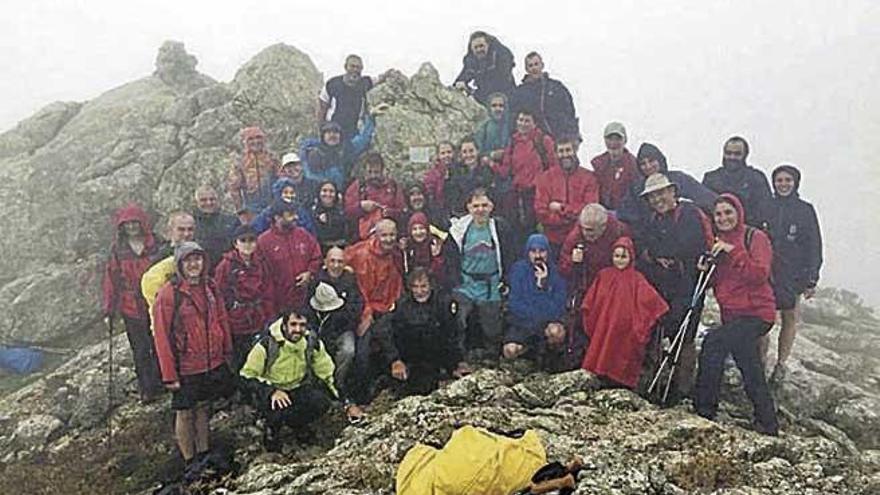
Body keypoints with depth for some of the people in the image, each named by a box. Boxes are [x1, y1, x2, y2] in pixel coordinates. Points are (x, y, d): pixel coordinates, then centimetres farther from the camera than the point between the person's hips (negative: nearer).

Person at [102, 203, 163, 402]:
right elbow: (111, 279, 5)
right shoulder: (117, 249, 2)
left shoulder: (156, 244, -2)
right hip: (131, 308, 1)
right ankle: (147, 390, 16)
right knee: (140, 351, 7)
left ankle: (160, 383, 22)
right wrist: (108, 309, 3)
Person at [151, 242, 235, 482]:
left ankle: (204, 456, 33)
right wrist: (169, 374, -14)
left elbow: (221, 321, 11)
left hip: (214, 364, 5)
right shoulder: (168, 294, -15)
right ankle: (190, 462, 22)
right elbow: (161, 336, -14)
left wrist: (227, 353, 10)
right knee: (185, 413, 8)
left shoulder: (210, 287, 3)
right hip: (186, 369, -5)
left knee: (204, 408, 18)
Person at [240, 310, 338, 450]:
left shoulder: (313, 344, -8)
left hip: (298, 389, 3)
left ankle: (298, 424, 9)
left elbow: (327, 375, 2)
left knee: (322, 402, -25)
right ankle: (272, 430, 3)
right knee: (278, 409, -35)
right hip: (269, 391, -3)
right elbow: (248, 375, -13)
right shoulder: (267, 344, -18)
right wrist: (272, 391, -28)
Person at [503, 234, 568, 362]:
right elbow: (514, 303, -3)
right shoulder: (518, 269, 2)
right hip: (522, 320, 1)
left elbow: (559, 307, -4)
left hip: (549, 319, 0)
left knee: (556, 331, -36)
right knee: (510, 351, -25)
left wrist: (543, 285, -14)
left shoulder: (556, 272, 2)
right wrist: (534, 317, -14)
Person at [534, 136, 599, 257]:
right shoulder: (545, 177, 4)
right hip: (554, 242, 1)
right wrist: (572, 215, -13)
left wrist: (561, 209, -10)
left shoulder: (588, 178, 2)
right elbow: (541, 212, -4)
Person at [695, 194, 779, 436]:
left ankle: (704, 411, -17)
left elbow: (760, 275, -21)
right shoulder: (718, 244, 15)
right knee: (751, 373, 12)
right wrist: (707, 272, -1)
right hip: (732, 314, 8)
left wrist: (734, 251, -25)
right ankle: (768, 425, 26)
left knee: (714, 341, -24)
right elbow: (718, 283, 20)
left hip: (756, 313, -8)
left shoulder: (755, 237, -7)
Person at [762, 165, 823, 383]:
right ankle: (761, 361, 7)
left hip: (793, 275, -1)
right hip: (765, 272, 1)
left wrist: (812, 279, -2)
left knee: (789, 318, 5)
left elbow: (814, 246, 3)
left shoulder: (805, 210, 3)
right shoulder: (766, 207, 6)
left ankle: (781, 364, 14)